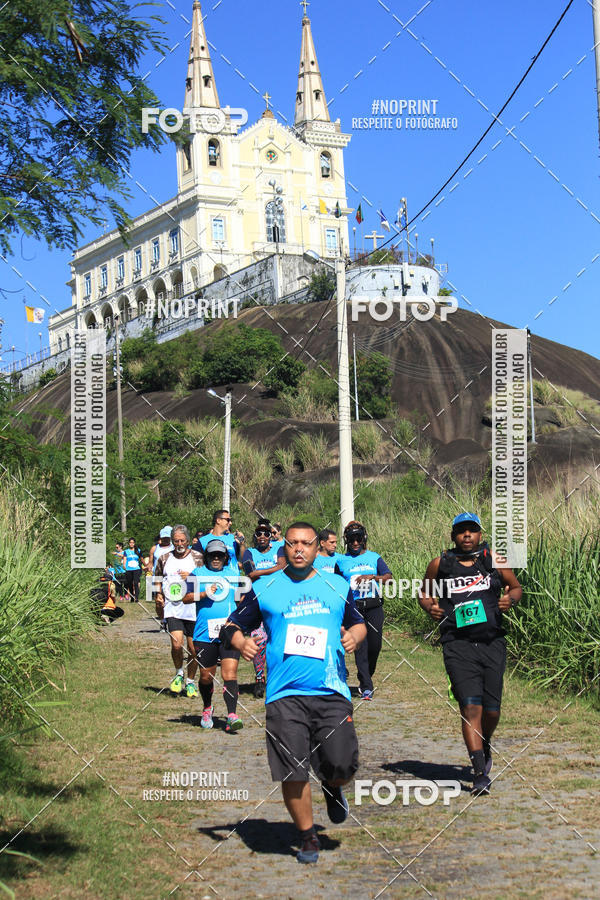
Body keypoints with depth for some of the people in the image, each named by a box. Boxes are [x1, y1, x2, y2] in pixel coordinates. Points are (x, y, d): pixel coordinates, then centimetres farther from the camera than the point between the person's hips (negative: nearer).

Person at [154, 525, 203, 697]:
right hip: (172, 608, 0)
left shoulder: (198, 557, 3)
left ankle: (190, 681, 23)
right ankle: (179, 674, 11)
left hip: (193, 609, 0)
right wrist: (159, 596, 6)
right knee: (176, 644, -15)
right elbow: (157, 580, 22)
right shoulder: (164, 559, 9)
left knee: (193, 648, 4)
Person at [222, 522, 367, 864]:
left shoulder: (338, 587, 13)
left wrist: (354, 635, 0)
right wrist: (240, 641, -9)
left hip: (331, 691, 1)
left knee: (343, 765, -8)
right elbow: (233, 624, 13)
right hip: (285, 694, -1)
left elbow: (359, 622, 23)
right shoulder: (263, 589, 9)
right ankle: (308, 837, 18)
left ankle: (333, 787, 30)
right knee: (292, 773, -4)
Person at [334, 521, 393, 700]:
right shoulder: (341, 561, 10)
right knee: (361, 646, -7)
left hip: (374, 607, 1)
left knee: (375, 644, -3)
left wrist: (372, 576, -14)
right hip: (354, 607, -1)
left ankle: (366, 677, 22)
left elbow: (388, 577, 2)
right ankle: (366, 687, -4)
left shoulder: (374, 557, 11)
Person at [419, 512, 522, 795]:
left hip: (492, 642, 2)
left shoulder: (494, 560, 6)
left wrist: (510, 598, -5)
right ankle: (480, 773, -12)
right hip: (458, 645, -1)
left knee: (491, 708, 6)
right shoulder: (439, 565, 5)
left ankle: (485, 749, 38)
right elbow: (424, 592, 20)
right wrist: (430, 607, -1)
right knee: (470, 706, -13)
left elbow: (516, 587, 17)